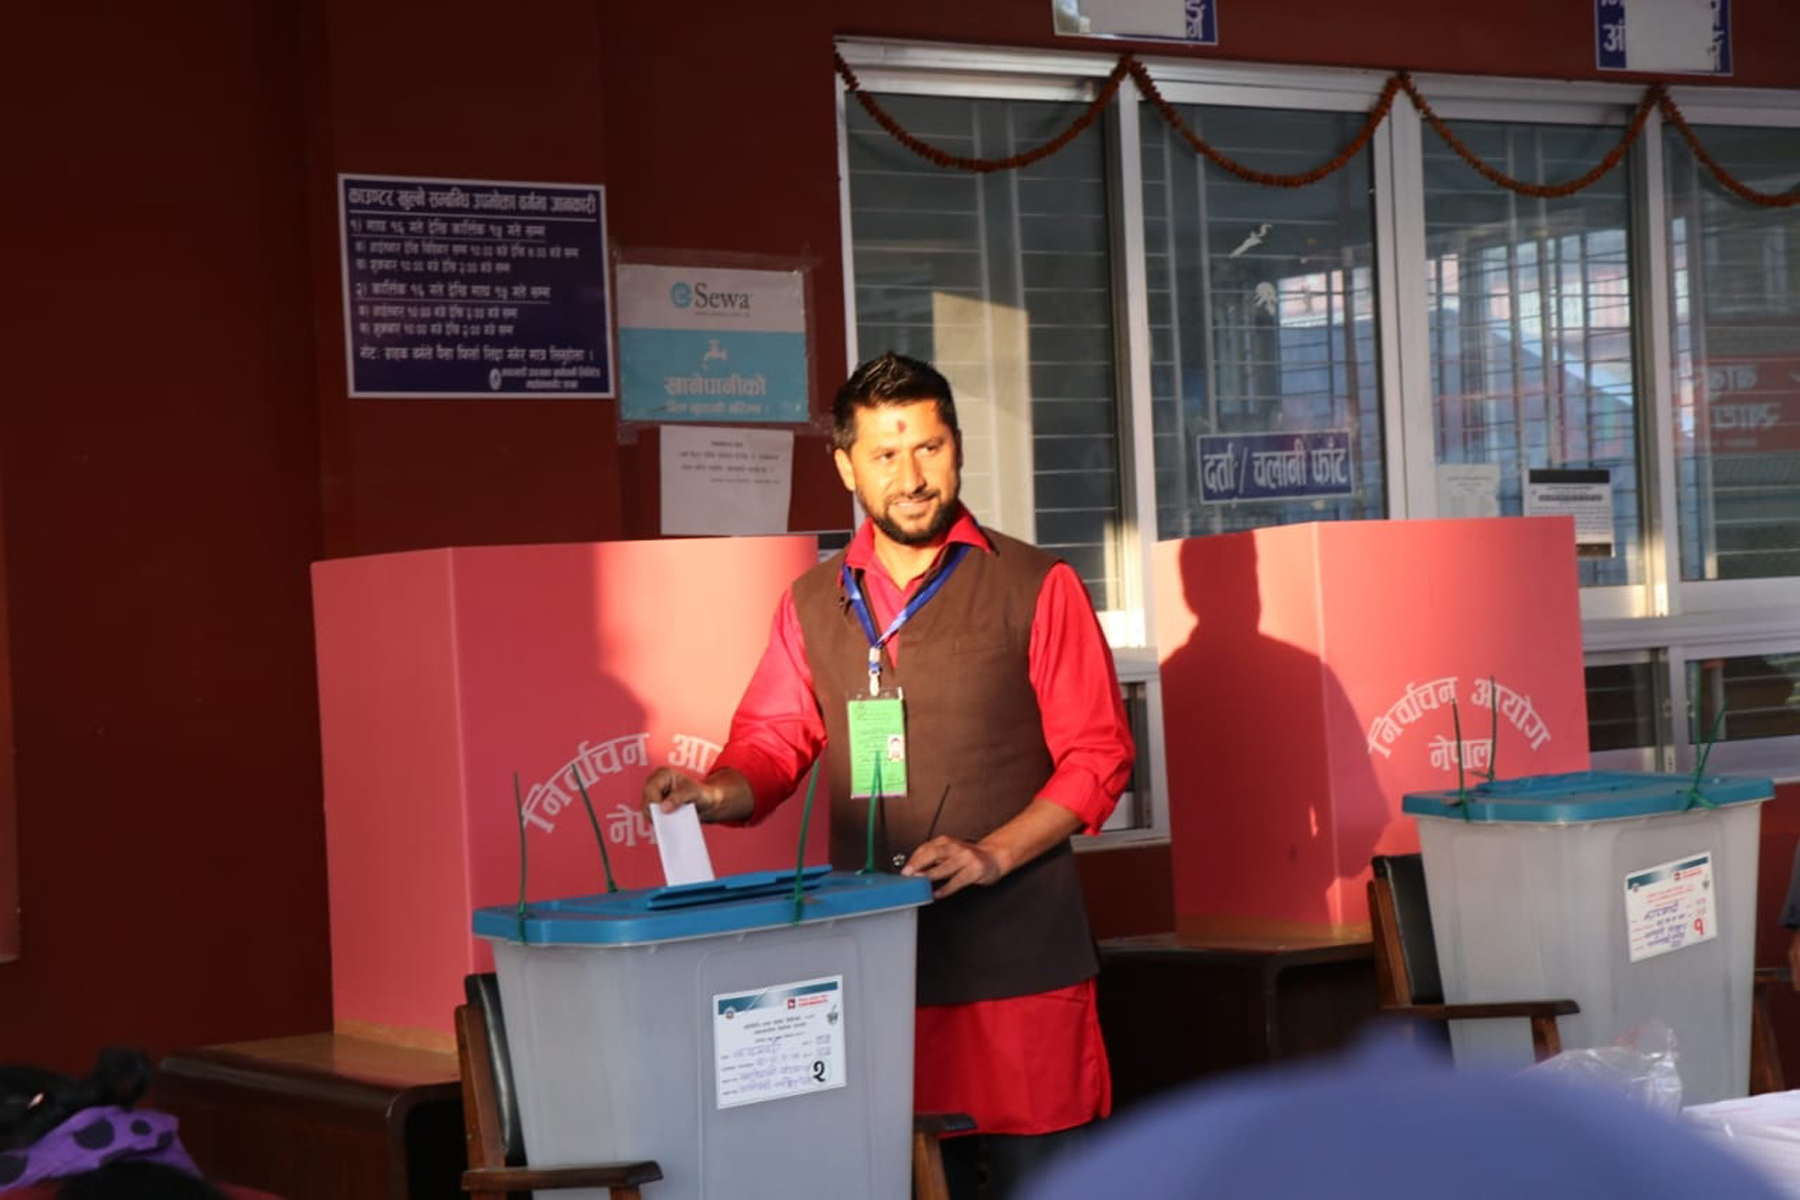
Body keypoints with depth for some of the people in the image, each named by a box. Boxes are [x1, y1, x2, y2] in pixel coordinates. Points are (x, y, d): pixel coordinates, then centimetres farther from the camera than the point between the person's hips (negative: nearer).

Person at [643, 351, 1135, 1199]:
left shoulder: (1035, 588, 2)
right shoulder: (814, 604, 13)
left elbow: (1097, 755, 0)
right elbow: (772, 743, 13)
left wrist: (992, 855, -12)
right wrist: (720, 793, -10)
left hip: (1016, 953, -3)